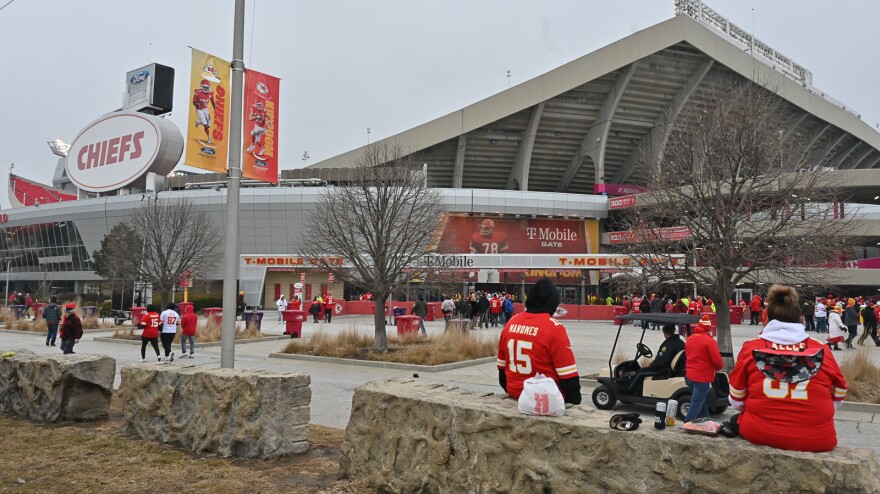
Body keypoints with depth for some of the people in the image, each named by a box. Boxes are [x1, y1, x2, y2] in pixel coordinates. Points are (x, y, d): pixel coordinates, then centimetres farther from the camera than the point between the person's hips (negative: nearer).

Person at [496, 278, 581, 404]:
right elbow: (568, 376, -14)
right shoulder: (554, 328, -17)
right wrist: (575, 401, -3)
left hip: (515, 393, 6)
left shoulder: (511, 322, 0)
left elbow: (502, 367, 10)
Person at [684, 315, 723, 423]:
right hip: (703, 377, -7)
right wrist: (719, 367, 5)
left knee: (700, 401, 19)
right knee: (697, 403, -3)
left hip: (690, 375, 7)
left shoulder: (689, 339, 7)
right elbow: (717, 360, -16)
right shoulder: (710, 341, -15)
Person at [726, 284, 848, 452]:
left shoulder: (751, 347, -1)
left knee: (735, 421, 30)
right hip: (817, 439, 1)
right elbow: (838, 396, 12)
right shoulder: (821, 349, -1)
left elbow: (736, 400, 7)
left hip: (759, 433, 0)